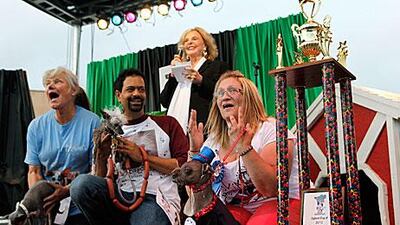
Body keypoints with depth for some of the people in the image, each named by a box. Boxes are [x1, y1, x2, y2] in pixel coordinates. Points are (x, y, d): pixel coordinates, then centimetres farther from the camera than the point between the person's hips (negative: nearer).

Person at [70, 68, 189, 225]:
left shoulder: (167, 124, 13)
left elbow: (185, 166, 1)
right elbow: (101, 178, 16)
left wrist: (142, 156, -3)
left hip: (154, 199, -5)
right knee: (81, 183, -24)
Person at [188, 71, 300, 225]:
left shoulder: (272, 129, -8)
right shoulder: (213, 141, 7)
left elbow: (272, 188, -20)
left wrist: (244, 147, -28)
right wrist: (195, 149, -8)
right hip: (234, 209, 3)